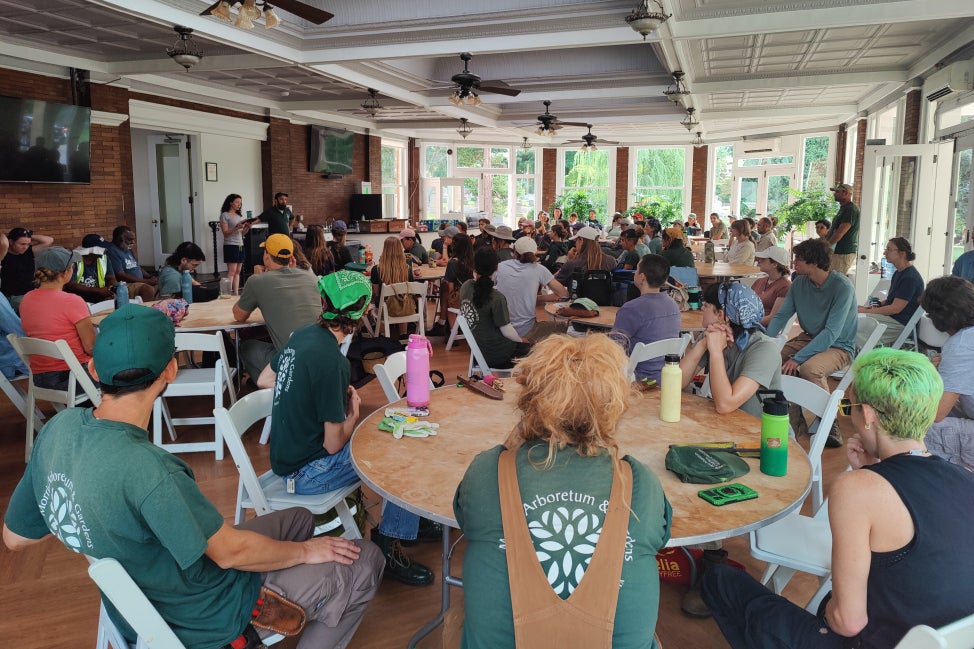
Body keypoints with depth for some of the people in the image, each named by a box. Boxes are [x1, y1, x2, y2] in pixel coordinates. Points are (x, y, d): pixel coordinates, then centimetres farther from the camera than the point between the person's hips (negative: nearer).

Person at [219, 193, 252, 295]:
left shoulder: (239, 216, 18)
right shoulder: (225, 215, -3)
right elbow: (225, 233, -10)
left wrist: (248, 227, -2)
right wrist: (237, 228, -23)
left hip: (240, 245, 7)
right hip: (230, 245, -7)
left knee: (238, 272, 4)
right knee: (232, 271, -12)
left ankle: (236, 294, 4)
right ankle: (229, 293, -13)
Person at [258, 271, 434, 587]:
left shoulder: (303, 334, -2)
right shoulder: (331, 362, -28)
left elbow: (264, 379, 15)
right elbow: (334, 444, -22)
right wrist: (353, 413, -4)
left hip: (289, 452, 9)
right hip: (307, 472, -9)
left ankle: (411, 519, 27)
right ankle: (386, 546, 2)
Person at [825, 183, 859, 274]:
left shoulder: (851, 209, -14)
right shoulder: (843, 208, 21)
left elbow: (840, 232, -20)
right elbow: (833, 229, 25)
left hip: (844, 254, -10)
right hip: (838, 252, 10)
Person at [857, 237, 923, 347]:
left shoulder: (910, 277, -18)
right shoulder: (898, 273, 16)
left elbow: (896, 308, -21)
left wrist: (867, 311, -17)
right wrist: (872, 307, 4)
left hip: (900, 323, -10)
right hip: (890, 316, 10)